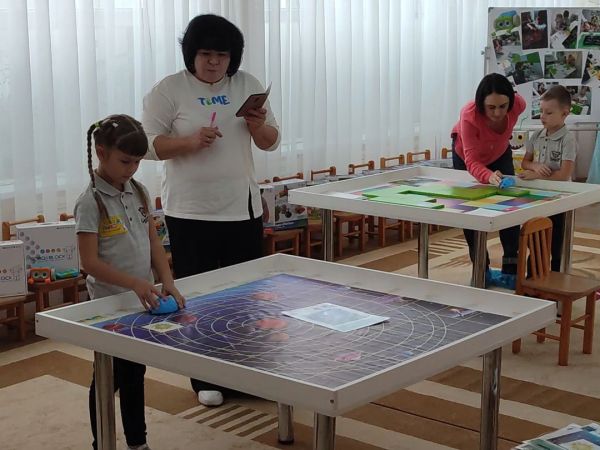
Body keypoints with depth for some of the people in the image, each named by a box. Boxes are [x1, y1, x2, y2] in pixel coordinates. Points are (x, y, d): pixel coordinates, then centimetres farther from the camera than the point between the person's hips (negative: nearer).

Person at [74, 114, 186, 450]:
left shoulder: (140, 192, 4)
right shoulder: (91, 202, -16)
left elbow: (153, 242, 6)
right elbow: (90, 262, -19)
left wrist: (167, 282, -8)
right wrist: (134, 283, -29)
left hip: (144, 300, 6)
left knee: (135, 375, 18)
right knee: (108, 379, 7)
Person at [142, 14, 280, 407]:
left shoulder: (248, 85, 6)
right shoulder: (169, 90, -5)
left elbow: (271, 142, 9)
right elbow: (149, 144, -9)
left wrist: (258, 126, -14)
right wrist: (190, 141, -24)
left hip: (242, 208, 3)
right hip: (191, 211, -3)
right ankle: (206, 379, 15)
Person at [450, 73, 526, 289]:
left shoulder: (518, 105, -34)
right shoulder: (469, 115, -43)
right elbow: (472, 161, -46)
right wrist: (488, 176, -67)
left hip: (499, 154, 2)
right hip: (466, 154, -2)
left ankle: (511, 271, -4)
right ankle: (482, 270, 9)